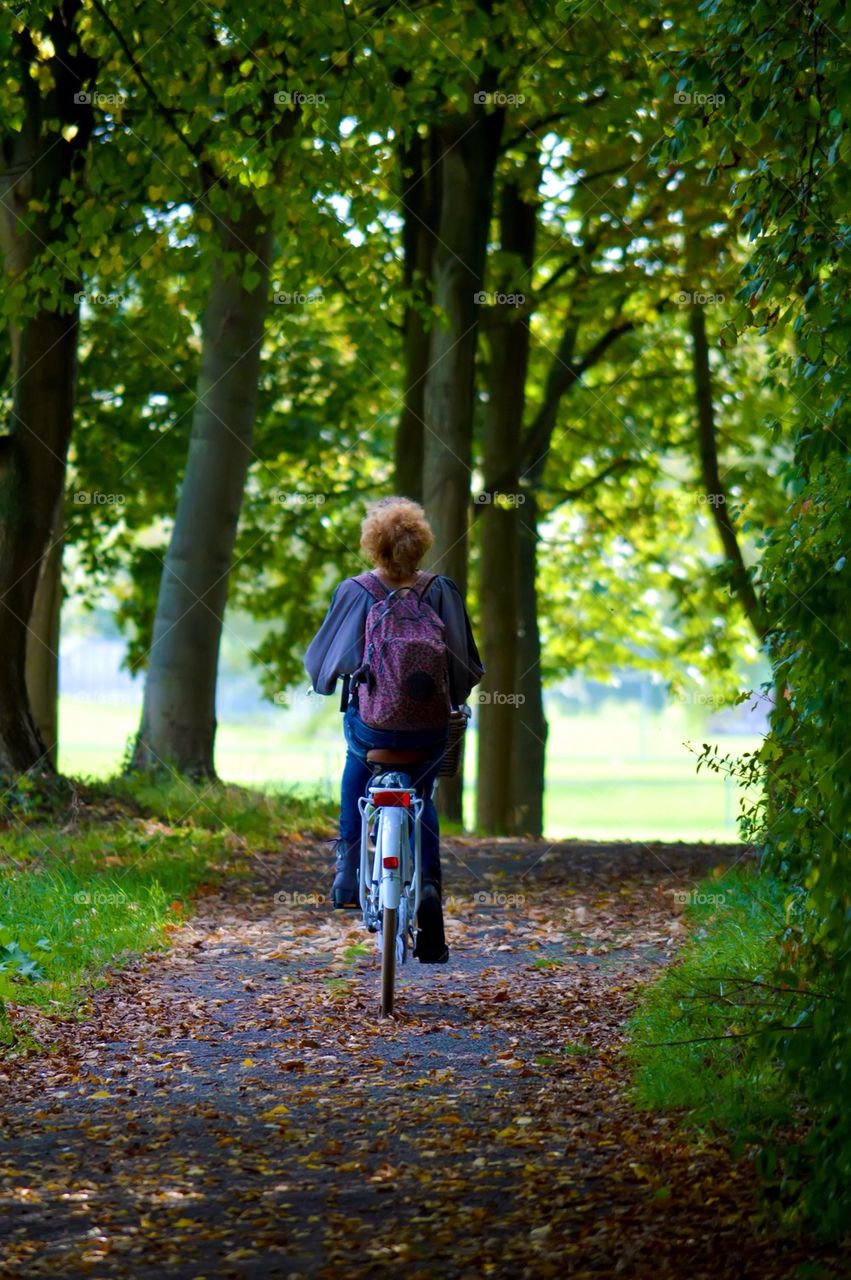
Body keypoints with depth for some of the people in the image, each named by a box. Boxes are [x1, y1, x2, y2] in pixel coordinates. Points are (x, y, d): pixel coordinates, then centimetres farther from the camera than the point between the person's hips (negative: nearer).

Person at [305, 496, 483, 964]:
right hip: (431, 727, 1)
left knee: (357, 771, 35)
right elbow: (467, 665, -1)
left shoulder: (354, 592, -8)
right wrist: (452, 696, 20)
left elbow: (323, 658, 4)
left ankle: (349, 872, 30)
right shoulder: (441, 591, -5)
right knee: (421, 801, 26)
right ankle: (429, 885, 2)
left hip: (371, 719, 0)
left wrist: (323, 678, 26)